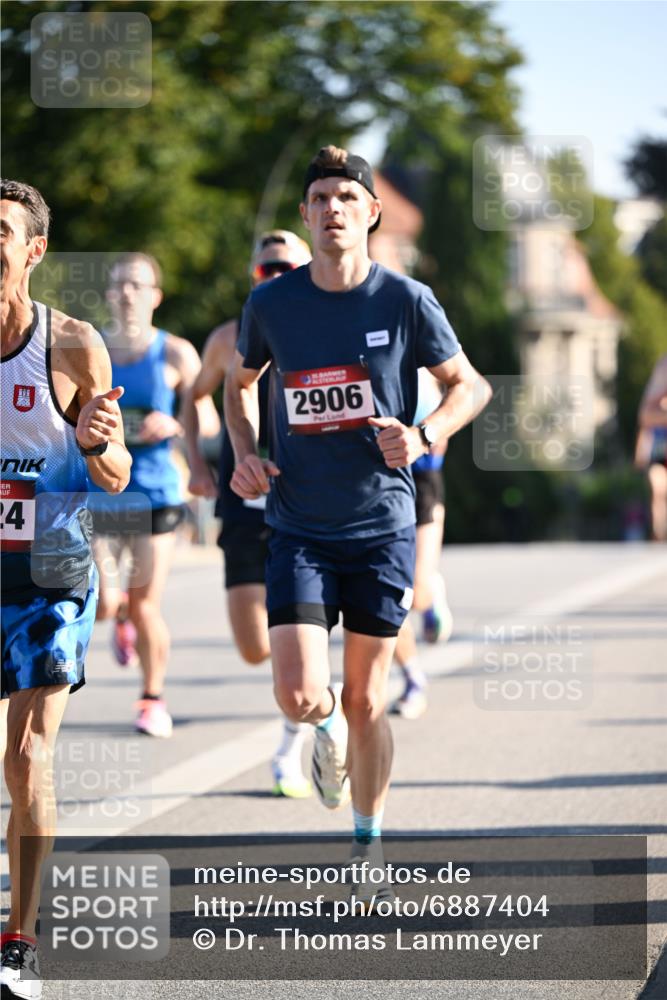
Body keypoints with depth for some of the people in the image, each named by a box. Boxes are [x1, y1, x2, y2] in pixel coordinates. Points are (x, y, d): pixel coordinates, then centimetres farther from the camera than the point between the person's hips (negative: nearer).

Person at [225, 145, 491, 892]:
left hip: (383, 527, -1)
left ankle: (368, 844, 24)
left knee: (366, 701, 5)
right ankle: (330, 729, 25)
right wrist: (245, 454, 1)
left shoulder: (405, 300, -5)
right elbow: (240, 383, 19)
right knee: (300, 697, -13)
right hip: (298, 529, 1)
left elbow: (470, 386, 6)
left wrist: (424, 436, -12)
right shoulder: (271, 303, -1)